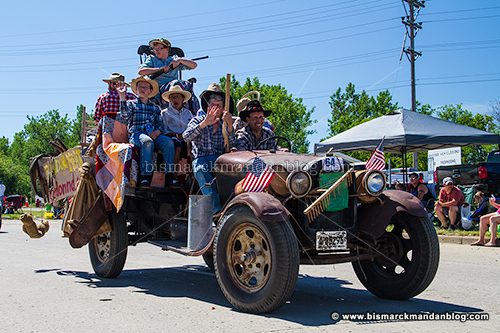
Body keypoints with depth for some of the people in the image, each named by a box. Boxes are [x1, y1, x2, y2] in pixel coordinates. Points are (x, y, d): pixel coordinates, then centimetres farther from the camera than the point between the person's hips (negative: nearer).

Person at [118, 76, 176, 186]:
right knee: (147, 141, -39)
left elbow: (160, 124, 17)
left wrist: (157, 131, -7)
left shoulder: (155, 108, 26)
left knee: (168, 142, -28)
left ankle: (169, 175, -32)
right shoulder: (131, 104, 16)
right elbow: (125, 116, -5)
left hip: (153, 134, 3)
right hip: (136, 134, -3)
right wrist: (122, 97, -12)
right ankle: (146, 176, -41)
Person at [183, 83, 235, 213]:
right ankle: (216, 209, -43)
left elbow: (231, 146, -1)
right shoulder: (198, 120, 13)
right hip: (201, 159, -2)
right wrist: (204, 123, -19)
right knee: (201, 170, -36)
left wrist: (230, 125, -16)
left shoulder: (225, 124, 17)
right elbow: (186, 137, -8)